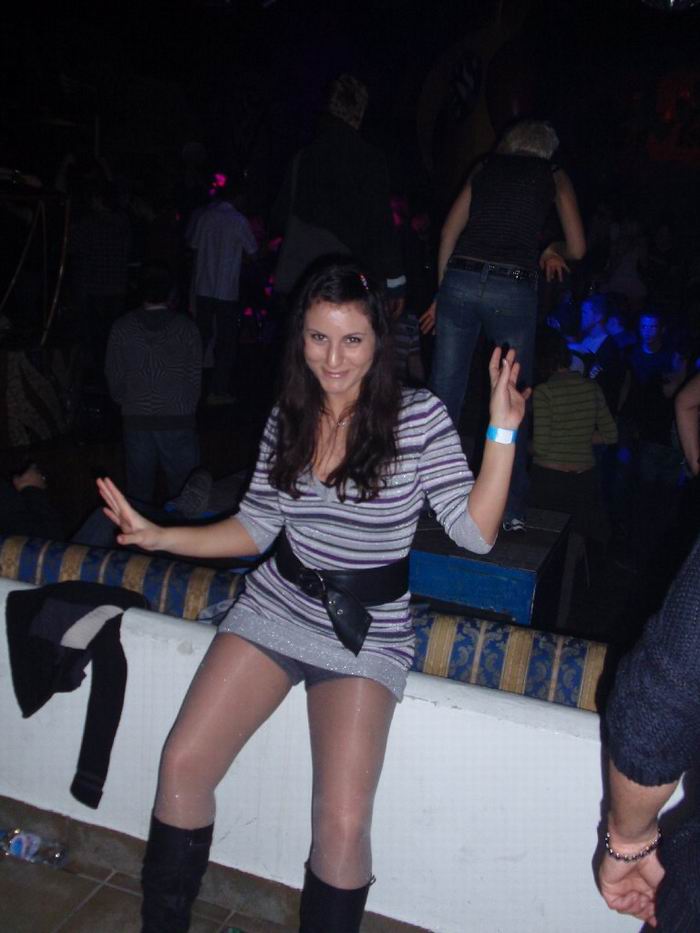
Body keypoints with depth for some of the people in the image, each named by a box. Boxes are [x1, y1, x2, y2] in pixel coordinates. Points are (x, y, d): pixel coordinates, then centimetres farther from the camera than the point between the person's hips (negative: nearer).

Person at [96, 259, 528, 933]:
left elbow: (476, 533, -12)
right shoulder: (287, 418, 4)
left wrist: (502, 432, -20)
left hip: (366, 631, -3)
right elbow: (255, 528, 9)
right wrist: (160, 536, -1)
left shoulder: (418, 417, -9)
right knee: (182, 766, -3)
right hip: (275, 606, 4)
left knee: (342, 826, -15)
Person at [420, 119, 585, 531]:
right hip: (513, 290, -2)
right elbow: (578, 248, 12)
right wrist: (553, 250, 34)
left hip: (459, 281, 2)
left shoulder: (485, 168, 21)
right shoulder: (554, 176, 16)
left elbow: (449, 231, 15)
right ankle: (512, 512, 12)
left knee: (443, 396, 7)